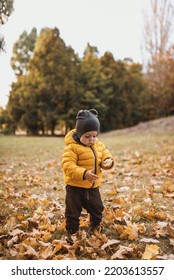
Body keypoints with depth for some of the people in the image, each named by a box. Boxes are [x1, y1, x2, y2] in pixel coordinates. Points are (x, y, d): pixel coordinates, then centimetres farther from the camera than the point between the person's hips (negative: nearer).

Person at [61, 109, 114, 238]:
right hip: (75, 187, -5)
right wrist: (84, 174, -39)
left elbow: (106, 156, 8)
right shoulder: (72, 148, -20)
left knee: (97, 209, 22)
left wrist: (108, 161, -18)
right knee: (73, 213, 8)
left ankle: (96, 227, 47)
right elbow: (68, 167, -27)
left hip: (93, 187, 6)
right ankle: (72, 232, 29)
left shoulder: (99, 146, 0)